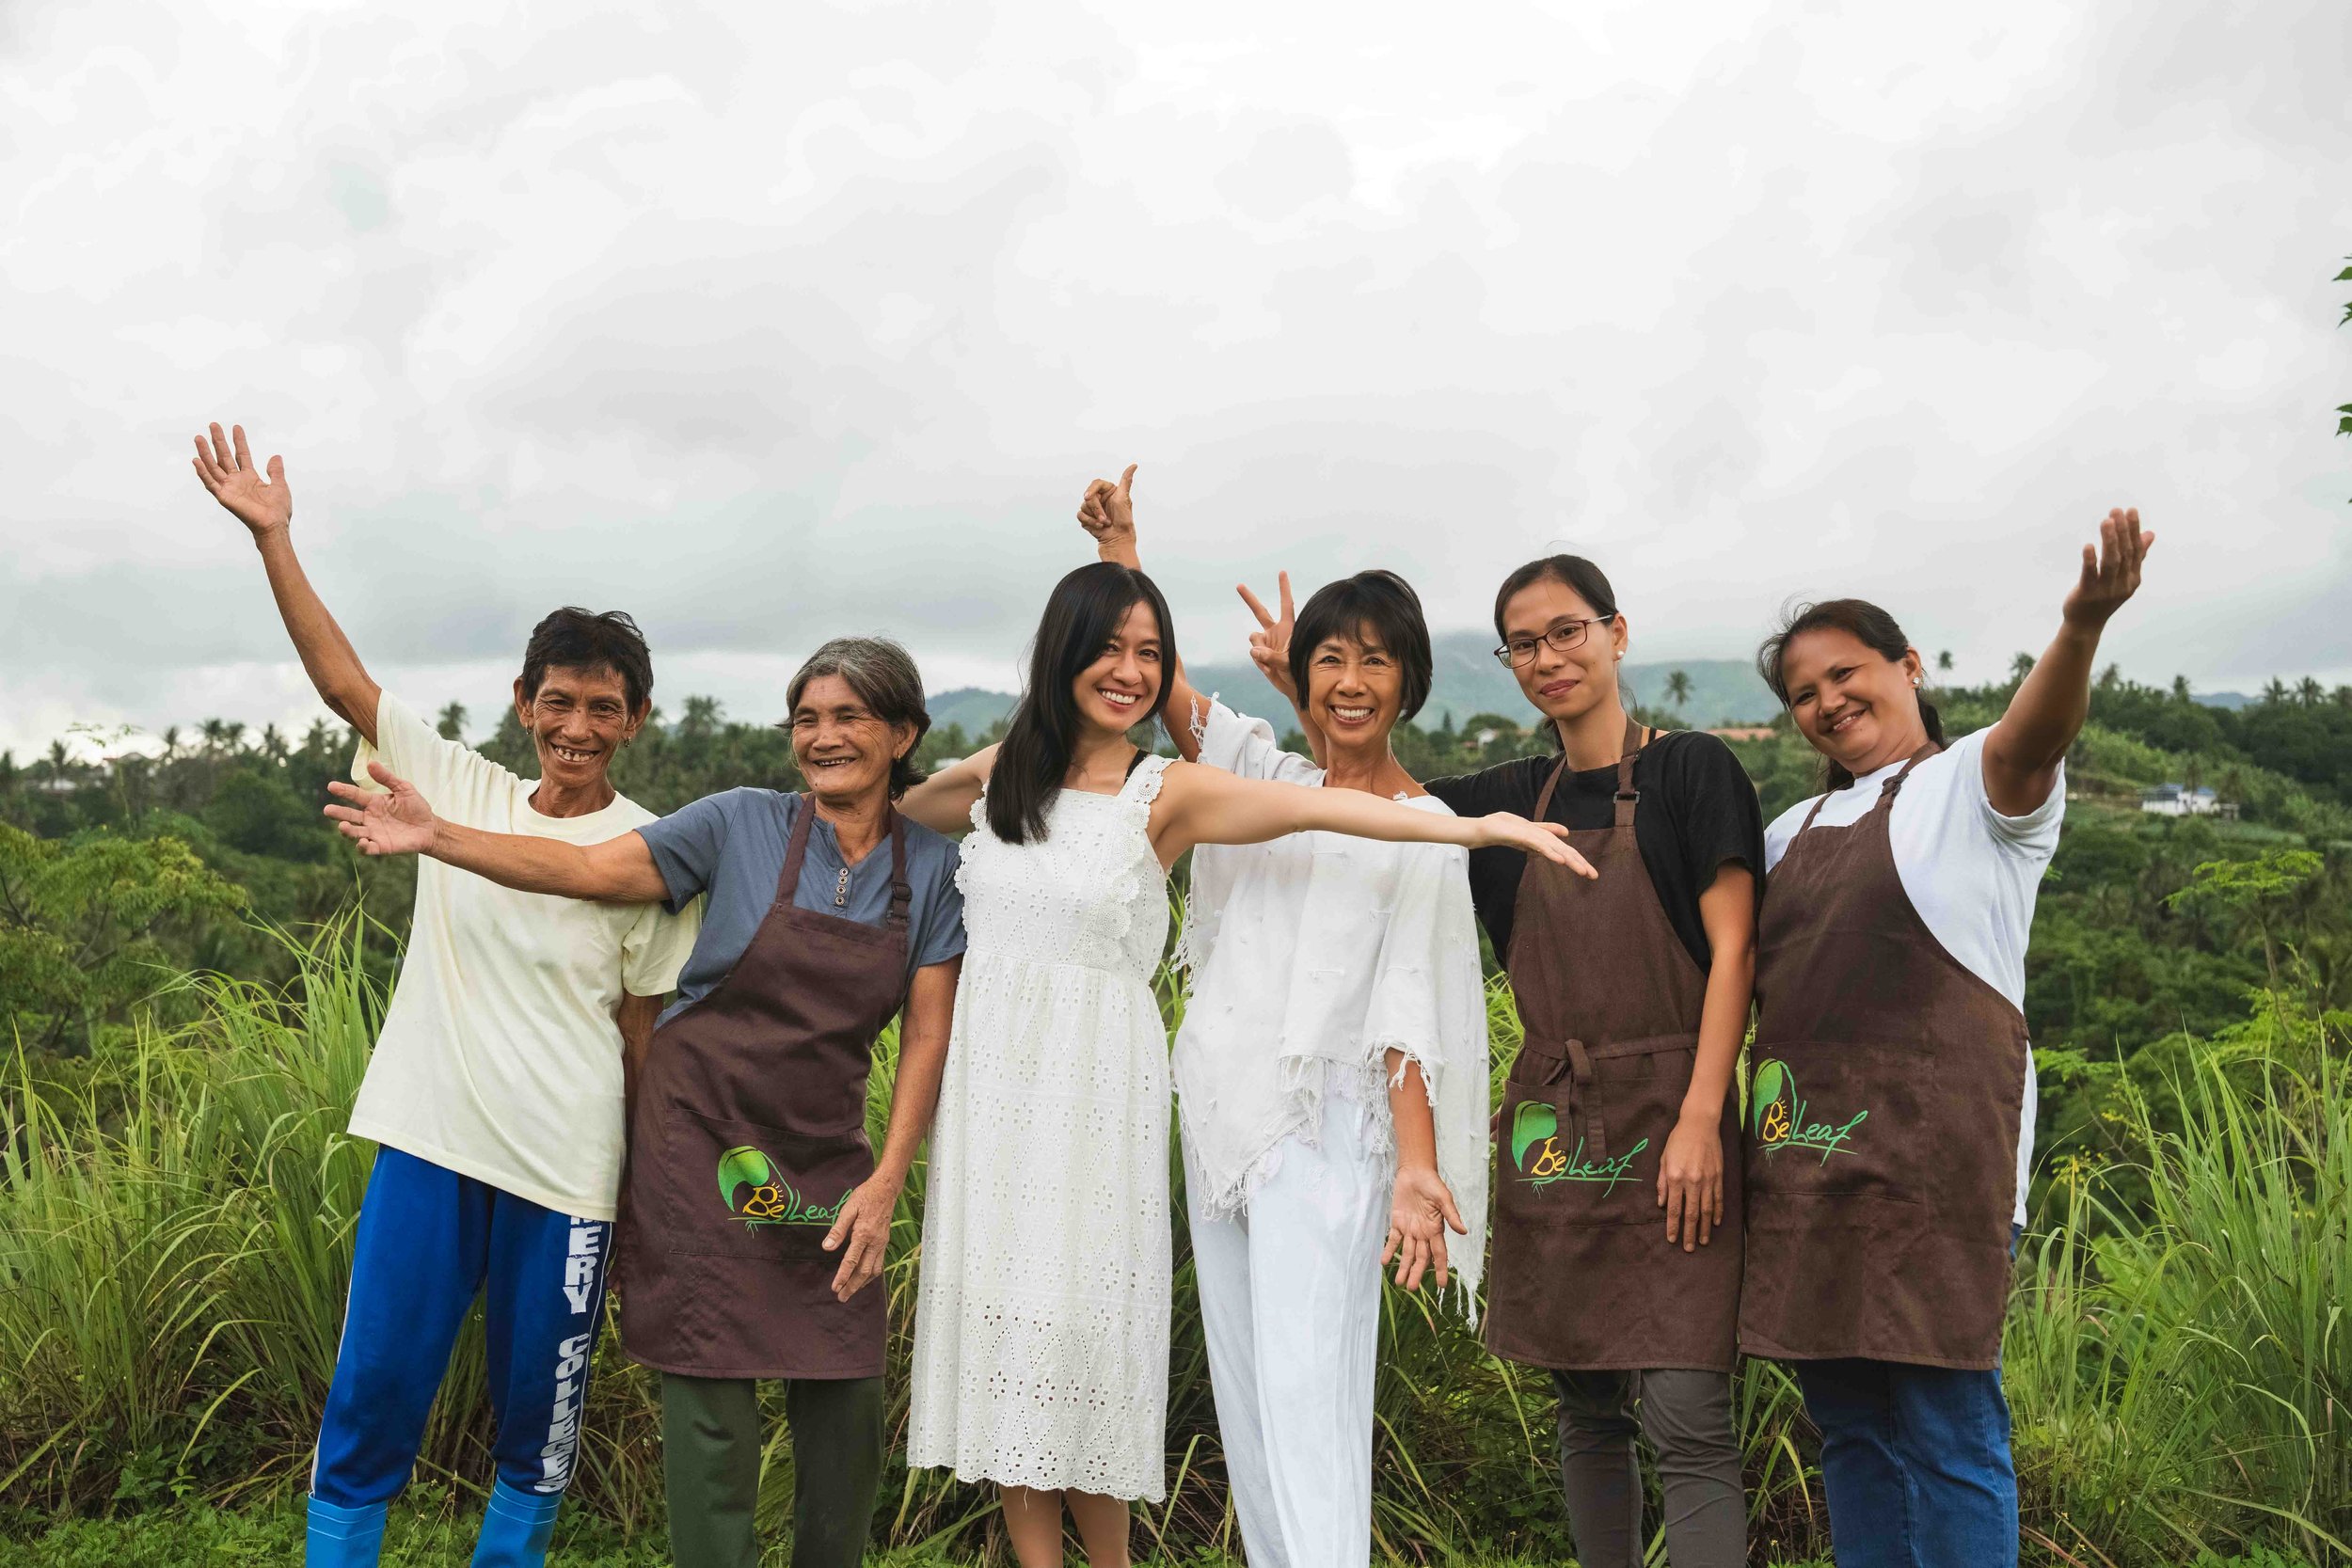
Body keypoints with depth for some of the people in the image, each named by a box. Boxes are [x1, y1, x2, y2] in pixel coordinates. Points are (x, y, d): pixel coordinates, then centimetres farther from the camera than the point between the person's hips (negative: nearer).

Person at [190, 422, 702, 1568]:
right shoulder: (461, 788, 6)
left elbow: (644, 1025, -1)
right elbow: (345, 683, 2)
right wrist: (273, 538, -4)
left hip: (566, 1173, -2)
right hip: (429, 1144, 2)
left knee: (538, 1429, 11)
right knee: (369, 1402, 3)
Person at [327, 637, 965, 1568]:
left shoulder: (932, 869, 1)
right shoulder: (744, 825, -4)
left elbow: (928, 1035, -1)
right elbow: (586, 870, -7)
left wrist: (886, 1182, -9)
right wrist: (436, 837, -18)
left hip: (823, 1156, 3)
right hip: (701, 1134, -2)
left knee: (845, 1393, 3)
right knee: (711, 1387, -3)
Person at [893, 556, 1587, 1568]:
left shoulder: (1167, 792, -4)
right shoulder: (1002, 774, 6)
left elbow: (1307, 806, -19)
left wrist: (1470, 826, -30)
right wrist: (962, 775, 8)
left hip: (1095, 1089, -3)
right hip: (989, 1076, 4)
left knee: (1079, 1321, -2)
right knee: (1003, 1321, 5)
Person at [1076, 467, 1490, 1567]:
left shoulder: (1424, 831, -1)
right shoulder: (1264, 775, 12)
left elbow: (1409, 1012, -6)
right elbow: (1156, 673, 11)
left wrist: (1418, 1168, -15)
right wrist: (1118, 542, 1)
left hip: (1325, 1125, -5)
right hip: (1217, 1113, 5)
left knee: (1307, 1390, -11)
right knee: (1244, 1386, 8)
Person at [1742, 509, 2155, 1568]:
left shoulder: (1974, 784, 1)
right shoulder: (1792, 834, 21)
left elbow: (2034, 737, -22)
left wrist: (2081, 628, -42)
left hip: (1931, 1152, -7)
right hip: (1802, 1156, 7)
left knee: (1946, 1426, -5)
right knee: (1849, 1422, 11)